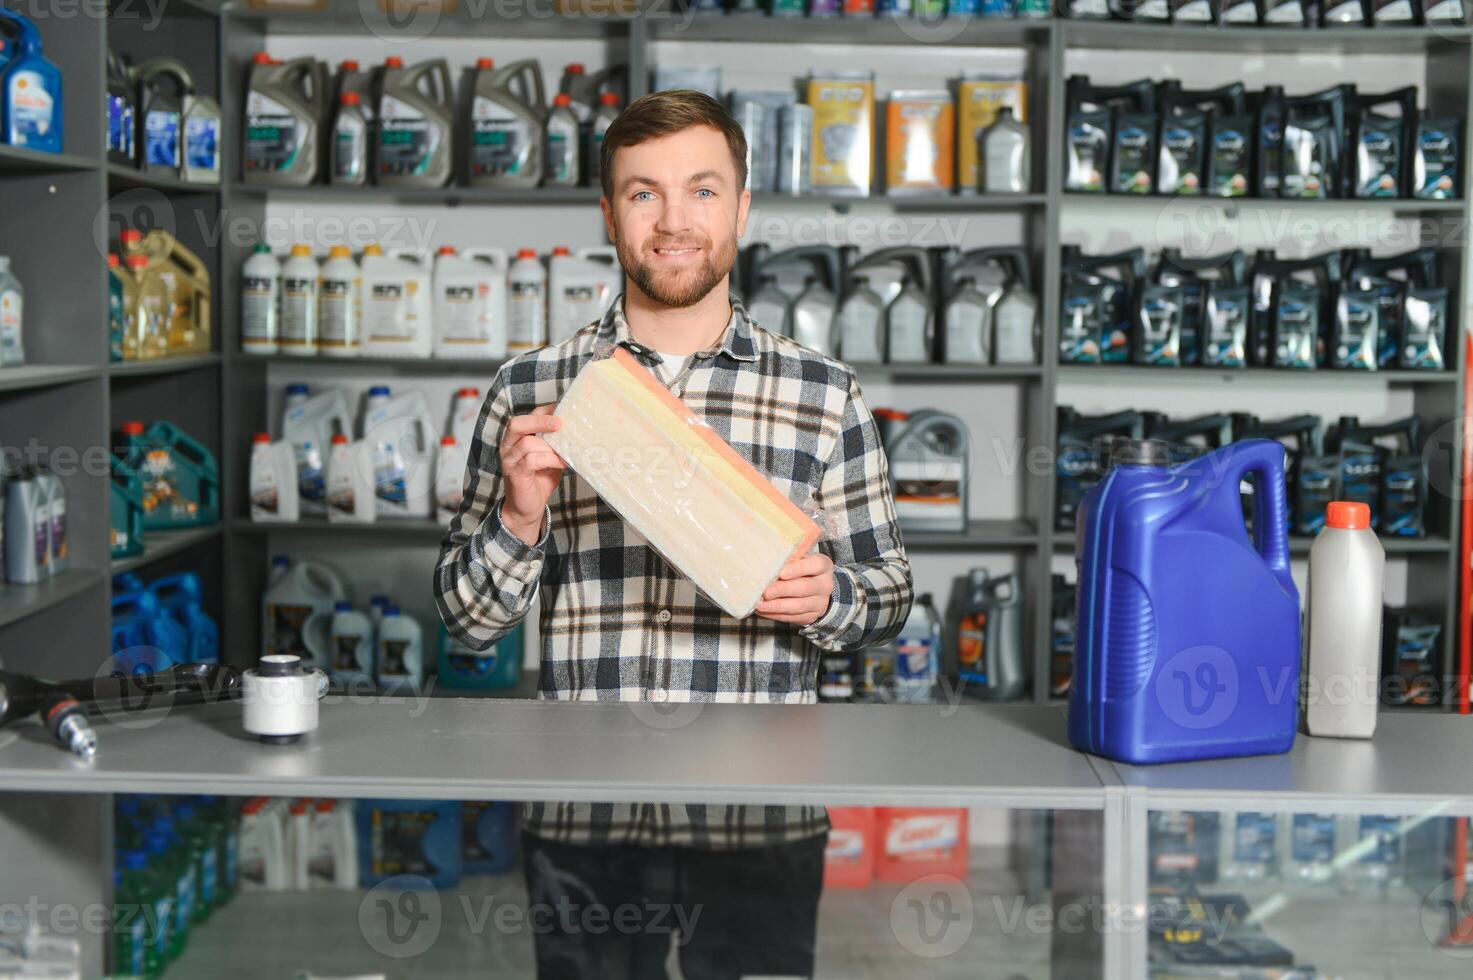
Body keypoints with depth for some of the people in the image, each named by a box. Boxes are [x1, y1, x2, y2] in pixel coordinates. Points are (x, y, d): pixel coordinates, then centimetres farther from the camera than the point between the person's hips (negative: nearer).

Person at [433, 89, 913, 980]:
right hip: (580, 818, 0)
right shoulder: (529, 391, 3)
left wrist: (827, 598, -12)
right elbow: (467, 618, 6)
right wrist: (519, 519, -13)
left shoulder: (824, 393, 2)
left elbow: (889, 590, 9)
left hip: (763, 820, 0)